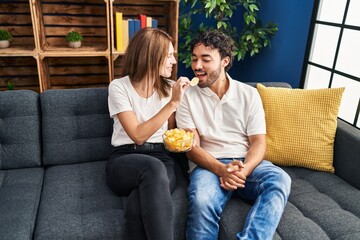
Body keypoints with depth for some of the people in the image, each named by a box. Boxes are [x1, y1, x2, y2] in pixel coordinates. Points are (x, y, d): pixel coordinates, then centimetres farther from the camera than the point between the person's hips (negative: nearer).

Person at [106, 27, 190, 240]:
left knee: (139, 202, -35)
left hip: (161, 159, 2)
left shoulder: (169, 88, 9)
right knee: (153, 167, -39)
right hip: (124, 160, -2)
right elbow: (138, 135, -14)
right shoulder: (119, 87, -4)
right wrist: (173, 103, -17)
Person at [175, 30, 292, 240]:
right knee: (202, 202, -35)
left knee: (280, 180, -30)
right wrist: (221, 169, -21)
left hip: (247, 163, 2)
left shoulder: (249, 94, 7)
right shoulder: (187, 97, 3)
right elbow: (192, 147, -3)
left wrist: (244, 170, -19)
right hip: (209, 165, -2)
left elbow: (258, 142, 2)